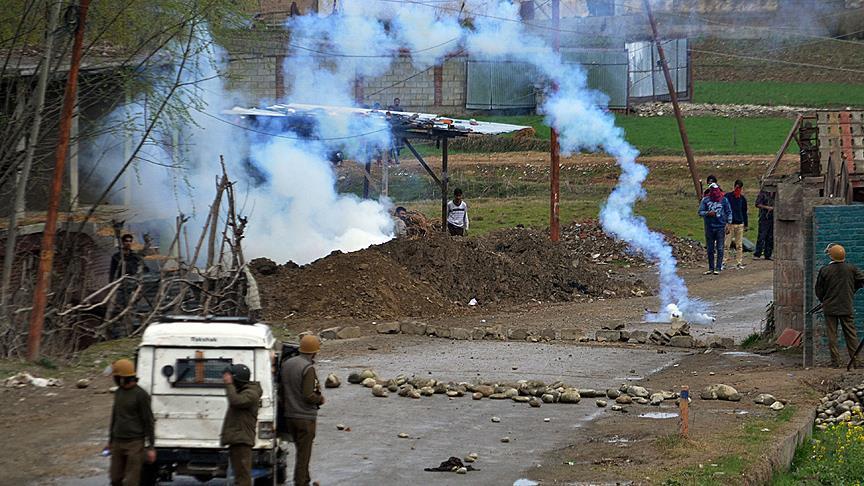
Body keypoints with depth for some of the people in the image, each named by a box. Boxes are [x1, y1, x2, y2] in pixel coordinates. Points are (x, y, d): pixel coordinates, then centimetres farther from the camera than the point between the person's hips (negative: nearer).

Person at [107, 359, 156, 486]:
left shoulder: (141, 395, -11)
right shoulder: (118, 393, 10)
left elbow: (149, 421, -10)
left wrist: (150, 447, -12)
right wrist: (110, 441, 22)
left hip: (135, 444, -7)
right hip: (118, 443, 7)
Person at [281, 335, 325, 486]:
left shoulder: (287, 364, 6)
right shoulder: (308, 368, -19)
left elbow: (282, 390, 11)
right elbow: (308, 396, -22)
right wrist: (320, 399, -4)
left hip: (289, 416, 8)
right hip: (305, 417, -8)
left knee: (301, 451, 19)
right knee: (304, 453, 0)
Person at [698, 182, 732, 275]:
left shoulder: (724, 200, 2)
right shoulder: (705, 200, 3)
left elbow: (729, 212, 7)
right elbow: (700, 212, 2)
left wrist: (728, 224, -2)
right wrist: (708, 213, -17)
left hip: (721, 227, -1)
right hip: (709, 227, 1)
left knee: (720, 249, -3)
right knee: (710, 249, 7)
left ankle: (718, 268, -1)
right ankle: (711, 268, 14)